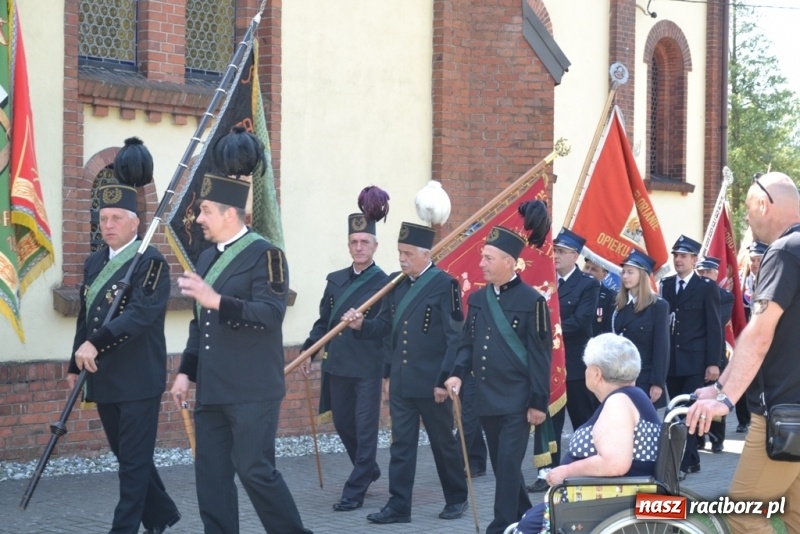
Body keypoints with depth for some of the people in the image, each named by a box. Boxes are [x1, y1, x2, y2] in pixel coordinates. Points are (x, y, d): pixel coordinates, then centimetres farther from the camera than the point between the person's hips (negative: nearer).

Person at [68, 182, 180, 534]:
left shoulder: (151, 262, -11)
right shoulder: (94, 263, 13)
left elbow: (140, 313, -24)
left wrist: (95, 344, -31)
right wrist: (76, 365, 18)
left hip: (138, 380, -8)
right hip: (103, 379, 8)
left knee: (134, 459, -2)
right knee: (126, 454, 16)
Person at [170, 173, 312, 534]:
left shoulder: (265, 255, -9)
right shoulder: (208, 258, 15)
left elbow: (272, 314, -20)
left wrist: (219, 301, -30)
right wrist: (186, 371, 13)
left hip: (252, 390, -8)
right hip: (211, 390, 8)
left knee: (256, 470, -6)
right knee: (210, 473, 6)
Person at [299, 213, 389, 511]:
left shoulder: (384, 283, -6)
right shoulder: (335, 280, 11)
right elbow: (323, 322, 15)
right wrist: (307, 351, 7)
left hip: (368, 368, -6)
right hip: (337, 365, 6)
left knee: (365, 428, -1)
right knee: (342, 424, 16)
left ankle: (354, 492, 4)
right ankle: (368, 470, 38)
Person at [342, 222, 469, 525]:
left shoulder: (444, 284, -11)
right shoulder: (395, 283, 9)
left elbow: (456, 337, -13)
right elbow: (387, 325, 13)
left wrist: (445, 379, -16)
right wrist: (362, 324, -8)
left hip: (432, 382, -5)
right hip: (400, 382, 6)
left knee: (443, 442, 9)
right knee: (401, 444, 5)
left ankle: (456, 499, 25)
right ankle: (398, 506, 8)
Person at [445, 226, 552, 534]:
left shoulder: (531, 301, -10)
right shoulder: (477, 299, 9)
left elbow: (540, 355, -11)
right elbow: (468, 343, 15)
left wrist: (539, 402, -13)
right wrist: (459, 373, -4)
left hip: (517, 401, -7)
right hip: (486, 399, 7)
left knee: (508, 464, -7)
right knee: (501, 463, 15)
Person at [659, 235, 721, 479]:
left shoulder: (706, 287, -2)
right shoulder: (666, 285, 11)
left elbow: (714, 327, -5)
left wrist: (713, 363, -11)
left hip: (695, 362, -5)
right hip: (671, 362, 5)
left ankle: (683, 464, -11)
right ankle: (692, 459, 19)